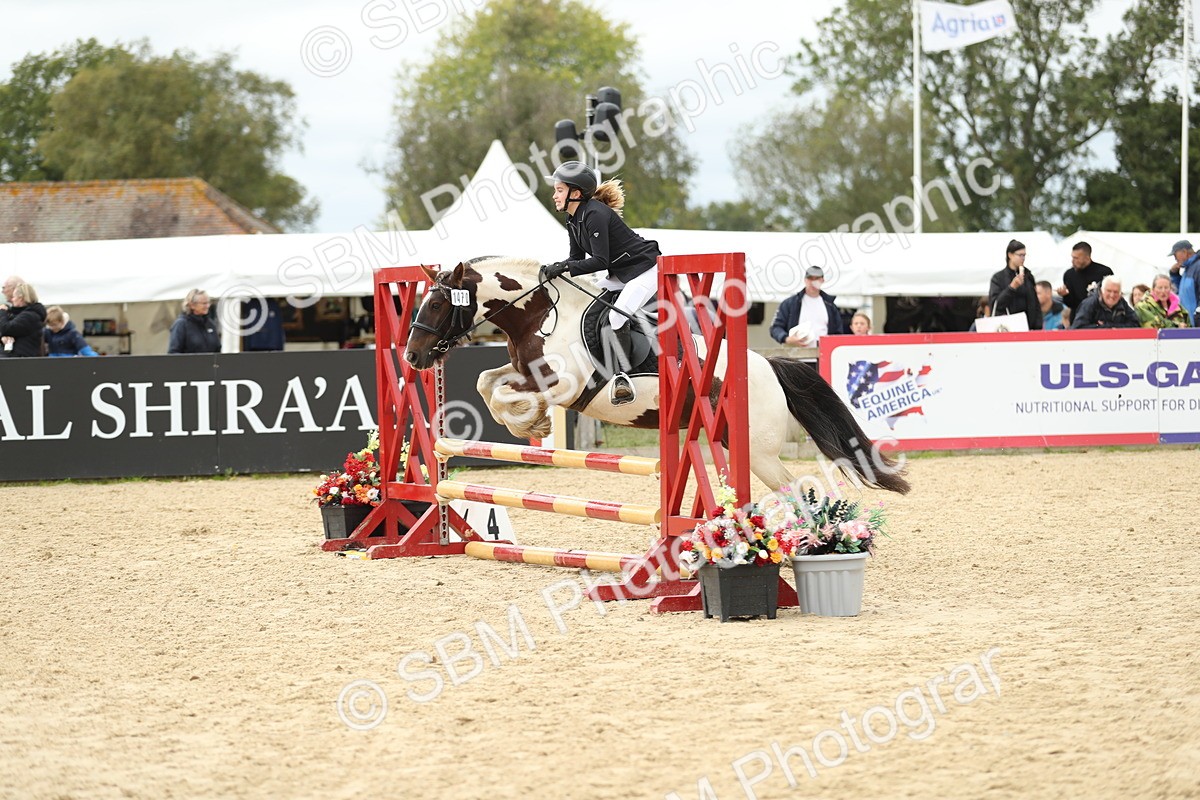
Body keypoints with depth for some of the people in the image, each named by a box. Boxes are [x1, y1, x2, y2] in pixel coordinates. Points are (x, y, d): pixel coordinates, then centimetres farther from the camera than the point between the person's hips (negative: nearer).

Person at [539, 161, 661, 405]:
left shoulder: (595, 214, -25)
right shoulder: (573, 220, 4)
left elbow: (600, 261, -28)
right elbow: (577, 258, 7)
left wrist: (565, 267, -31)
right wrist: (555, 268, -11)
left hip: (646, 269, -10)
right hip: (621, 273, 10)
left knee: (617, 316, -22)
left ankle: (622, 378, -16)